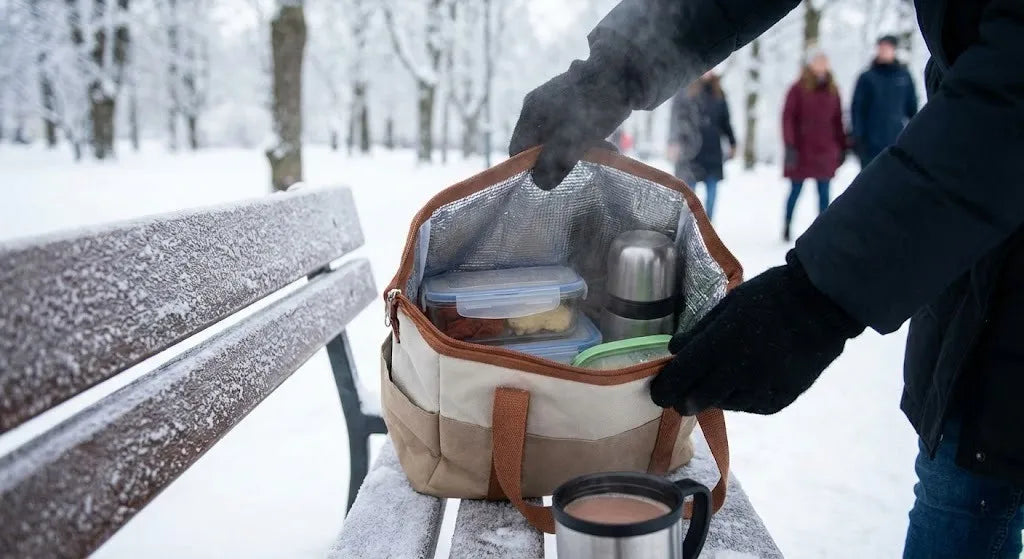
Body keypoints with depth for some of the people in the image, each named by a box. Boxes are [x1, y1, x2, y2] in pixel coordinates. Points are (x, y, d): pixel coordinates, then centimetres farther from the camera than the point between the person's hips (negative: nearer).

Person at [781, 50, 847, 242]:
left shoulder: (832, 90, 11)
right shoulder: (798, 89, -2)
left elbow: (837, 120, 14)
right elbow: (788, 118, -5)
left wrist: (842, 147, 12)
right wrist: (790, 146, -13)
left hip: (825, 150, 3)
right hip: (802, 150, -3)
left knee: (823, 192, 3)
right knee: (796, 191, 4)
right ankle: (787, 227, 18)